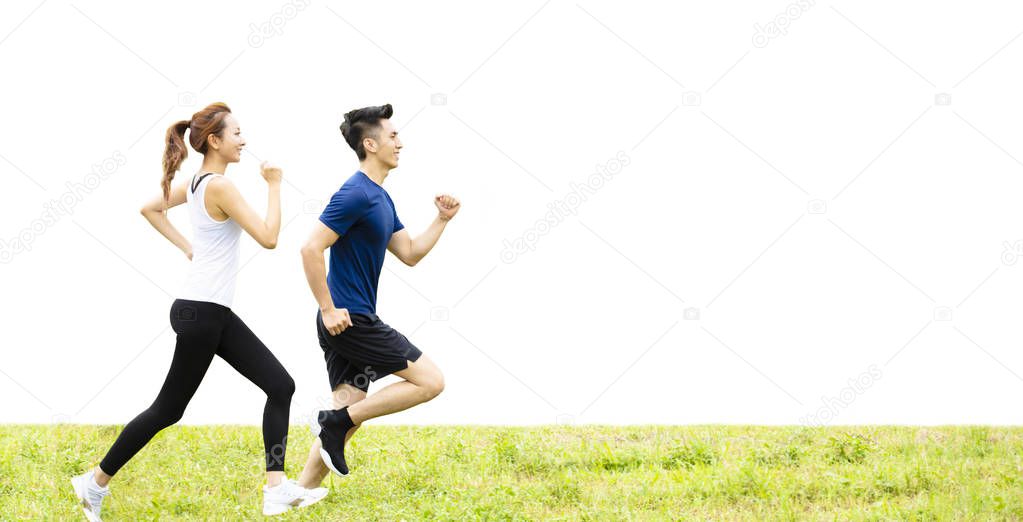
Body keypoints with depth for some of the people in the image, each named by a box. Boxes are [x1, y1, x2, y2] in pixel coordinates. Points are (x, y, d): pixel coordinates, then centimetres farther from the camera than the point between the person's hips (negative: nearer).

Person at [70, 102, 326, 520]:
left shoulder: (195, 184, 10)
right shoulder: (220, 187, -18)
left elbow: (150, 208, 25)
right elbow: (268, 238, -21)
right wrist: (274, 185, -11)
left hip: (215, 313, 10)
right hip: (201, 312, -10)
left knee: (280, 386, 3)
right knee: (168, 409, 0)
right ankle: (96, 482, 12)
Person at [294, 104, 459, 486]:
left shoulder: (380, 198, 16)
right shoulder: (356, 194, -15)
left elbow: (410, 254, 24)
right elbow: (311, 249, -21)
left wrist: (442, 219, 13)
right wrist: (328, 310, -19)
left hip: (351, 321, 10)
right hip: (349, 320, -10)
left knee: (350, 415, 8)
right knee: (430, 380, -7)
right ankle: (336, 421, -7)